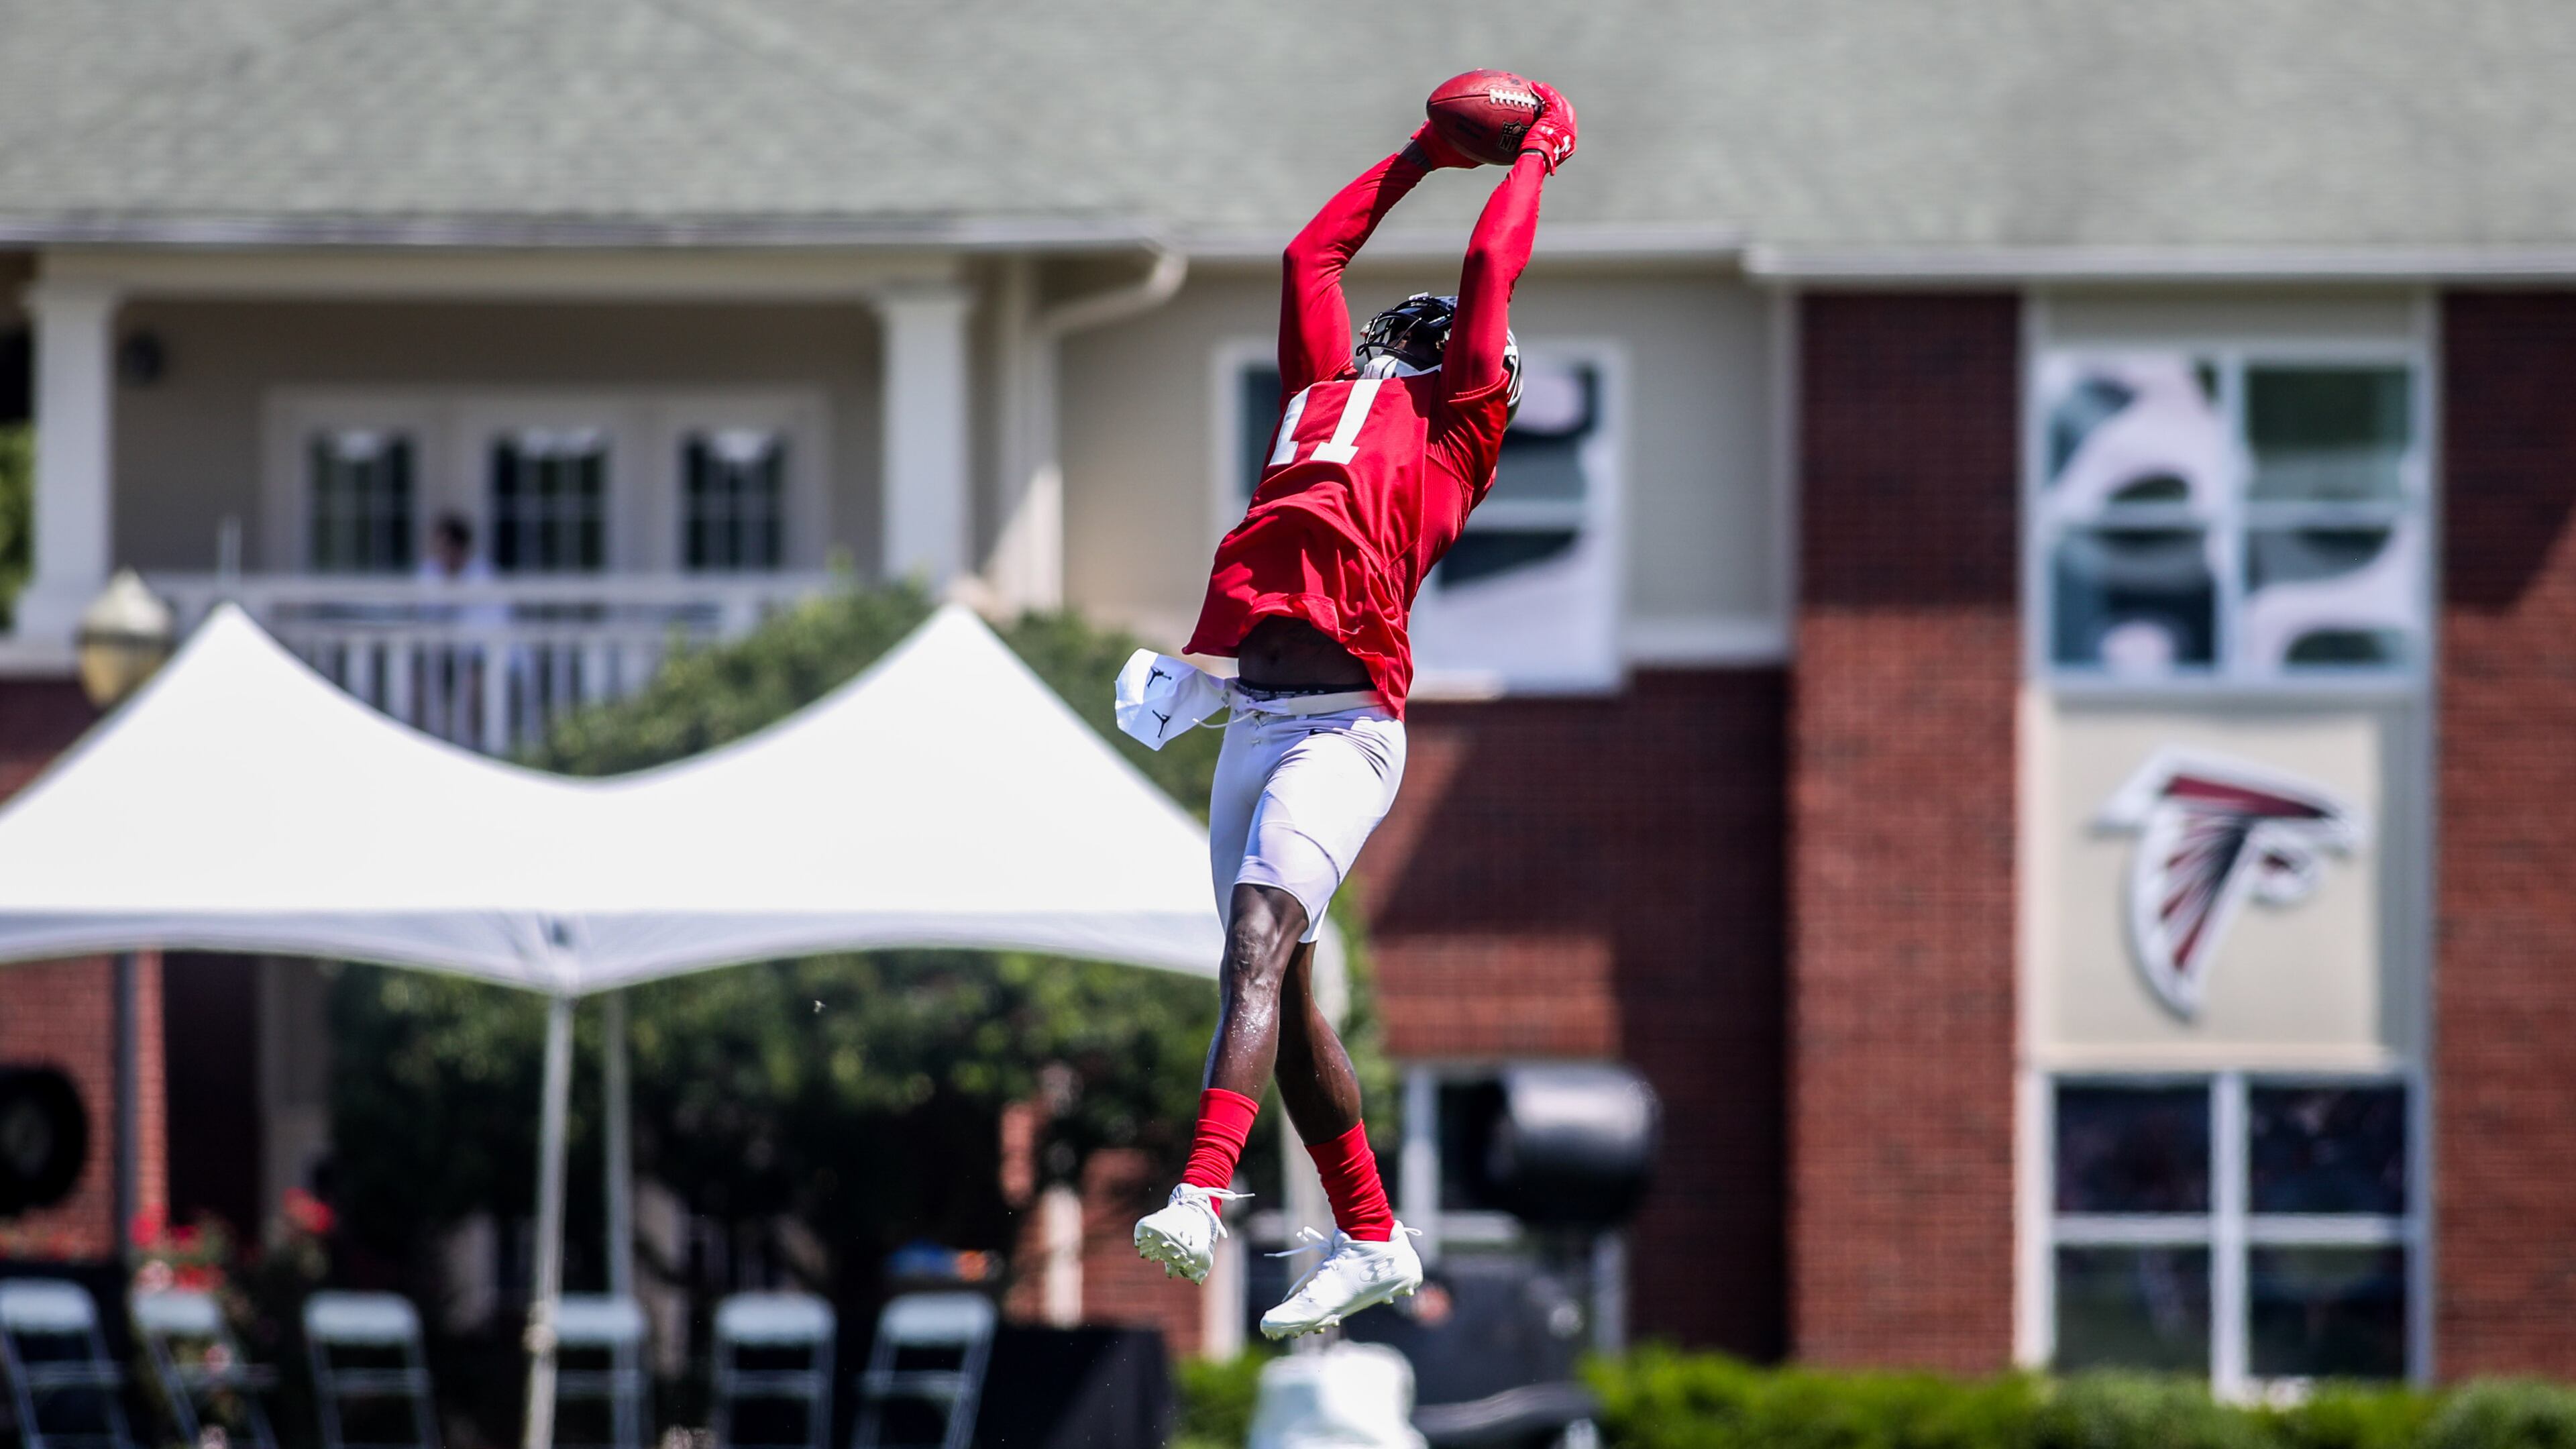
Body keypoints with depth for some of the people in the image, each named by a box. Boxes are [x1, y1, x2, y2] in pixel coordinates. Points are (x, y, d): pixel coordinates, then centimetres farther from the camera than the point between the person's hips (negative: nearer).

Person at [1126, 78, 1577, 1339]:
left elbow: (1491, 271, 15)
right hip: (1252, 715, 7)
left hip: (1345, 724, -7)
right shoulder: (1326, 388, 25)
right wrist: (1427, 154, 44)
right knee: (1280, 986, 7)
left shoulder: (1454, 424, 10)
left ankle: (1200, 1200, -38)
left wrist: (1538, 154, 30)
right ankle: (1369, 1241, 15)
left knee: (1260, 938, -23)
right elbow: (1314, 251, 37)